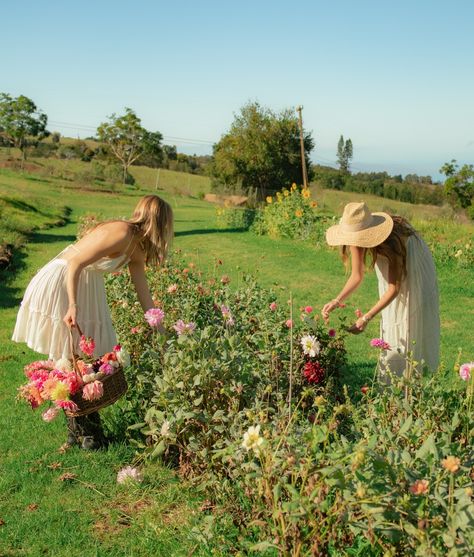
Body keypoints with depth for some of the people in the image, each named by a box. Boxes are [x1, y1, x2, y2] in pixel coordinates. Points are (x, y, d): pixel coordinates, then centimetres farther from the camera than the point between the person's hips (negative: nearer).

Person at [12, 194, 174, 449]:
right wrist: (73, 306, -29)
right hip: (61, 284, -9)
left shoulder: (136, 249, 7)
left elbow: (143, 293, 13)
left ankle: (80, 430, 19)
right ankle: (83, 433, 9)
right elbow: (75, 264, -25)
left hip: (87, 287, 9)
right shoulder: (122, 233, -21)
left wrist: (161, 332, 15)